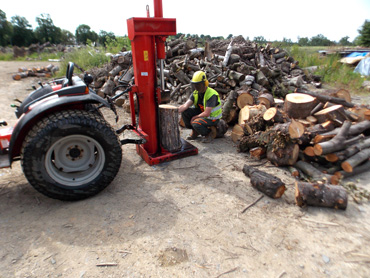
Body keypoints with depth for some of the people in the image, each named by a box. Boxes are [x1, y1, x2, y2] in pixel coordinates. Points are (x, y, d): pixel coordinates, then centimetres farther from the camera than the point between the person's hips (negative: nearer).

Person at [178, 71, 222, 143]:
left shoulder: (211, 95, -26)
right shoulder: (196, 93, -4)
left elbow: (207, 114, -29)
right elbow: (186, 105, -14)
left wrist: (195, 117, -17)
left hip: (212, 117, -7)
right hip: (201, 113, 7)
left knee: (196, 123, -33)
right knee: (184, 111, -11)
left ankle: (211, 132, -2)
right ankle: (195, 131, 4)